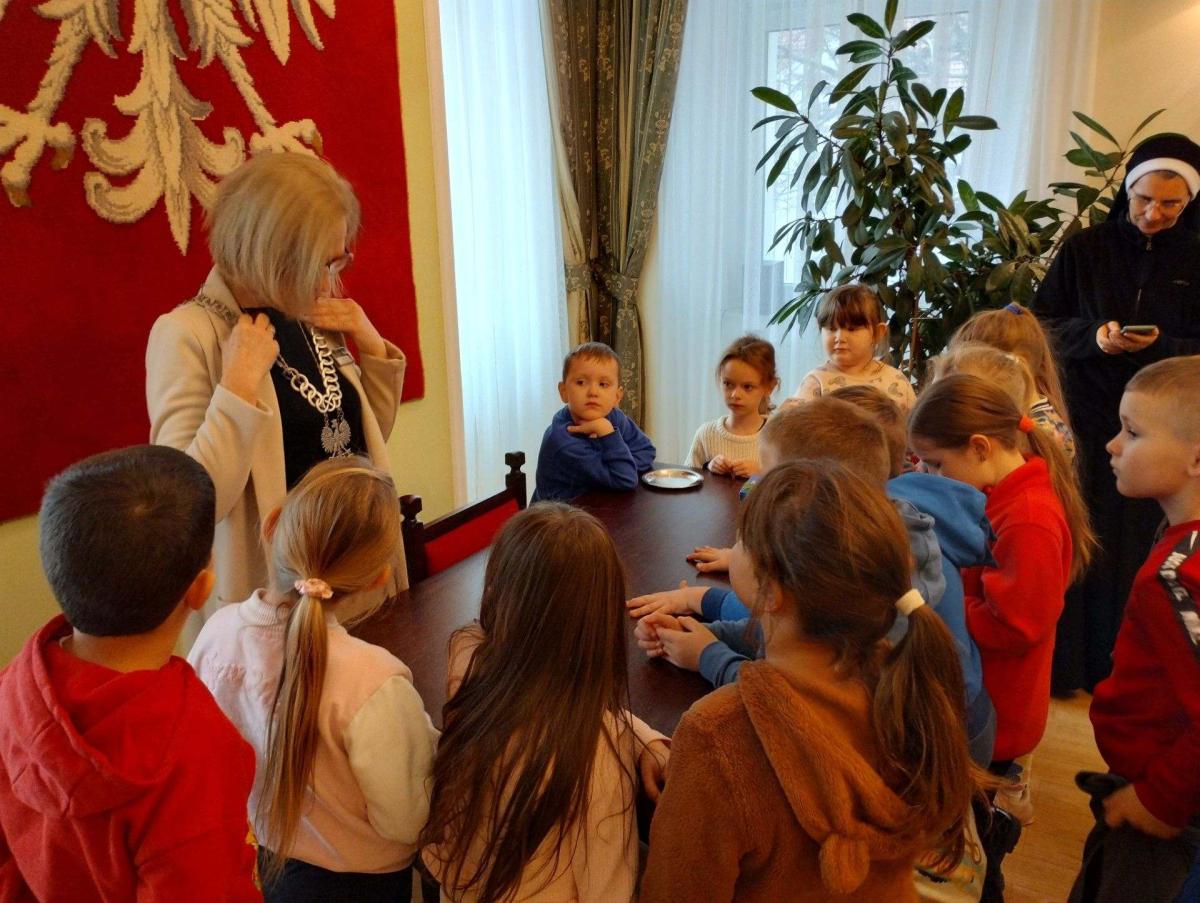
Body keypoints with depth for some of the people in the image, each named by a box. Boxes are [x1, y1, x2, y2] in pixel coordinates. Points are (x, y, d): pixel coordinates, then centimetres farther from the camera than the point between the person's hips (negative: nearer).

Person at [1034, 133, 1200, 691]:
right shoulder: (1085, 251, 2)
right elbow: (1044, 324, 2)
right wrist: (1092, 336, -17)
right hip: (1088, 421, 0)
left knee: (1140, 548, 6)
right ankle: (1064, 664, 17)